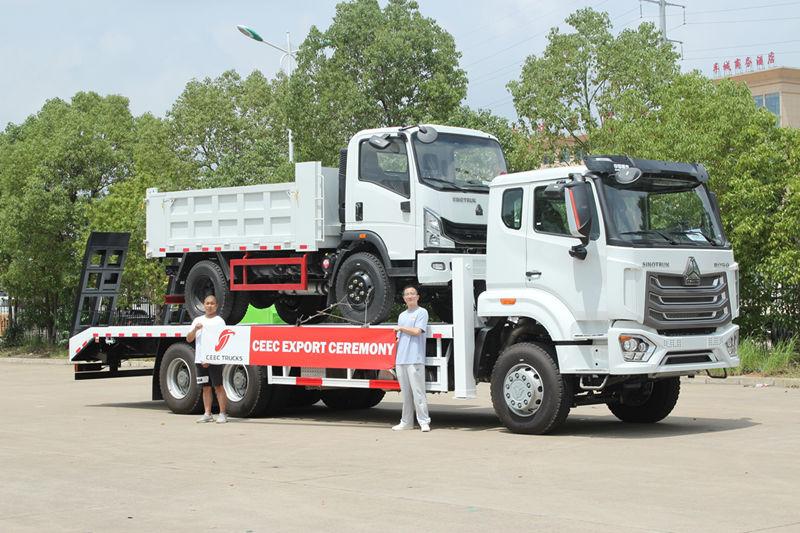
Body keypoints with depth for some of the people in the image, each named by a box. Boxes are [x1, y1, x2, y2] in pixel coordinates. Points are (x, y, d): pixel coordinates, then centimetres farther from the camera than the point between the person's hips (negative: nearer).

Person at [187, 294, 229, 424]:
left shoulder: (219, 321, -1)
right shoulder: (198, 320, 14)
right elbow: (189, 339, 9)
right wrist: (195, 329, -12)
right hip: (200, 359, 5)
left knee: (218, 386, -6)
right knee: (206, 387, 9)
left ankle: (223, 413, -4)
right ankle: (207, 414, 13)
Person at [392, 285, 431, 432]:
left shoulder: (422, 312, 1)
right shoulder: (402, 315, 21)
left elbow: (417, 331, -12)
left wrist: (400, 328, 1)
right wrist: (394, 358, 15)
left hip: (415, 359, -7)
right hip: (401, 359, 7)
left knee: (418, 391, -9)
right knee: (405, 393, 9)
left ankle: (424, 421, -7)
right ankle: (406, 422, 13)